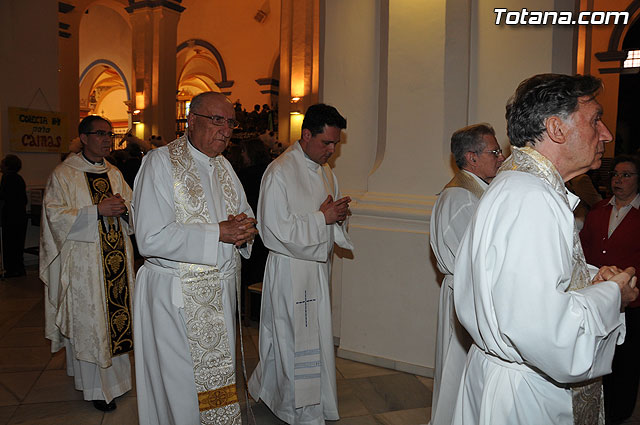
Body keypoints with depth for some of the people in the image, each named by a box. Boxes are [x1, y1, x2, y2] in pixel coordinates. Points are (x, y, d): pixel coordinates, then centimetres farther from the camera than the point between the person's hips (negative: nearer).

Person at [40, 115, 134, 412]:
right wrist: (97, 210, -20)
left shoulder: (114, 174, 13)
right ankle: (97, 387, 15)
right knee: (89, 321, 1)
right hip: (84, 261, -5)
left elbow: (133, 207, 15)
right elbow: (55, 215, -11)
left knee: (116, 314, 8)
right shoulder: (64, 175, -4)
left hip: (116, 258, 5)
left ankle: (116, 374, 24)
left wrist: (123, 207, -9)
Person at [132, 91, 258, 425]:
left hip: (220, 294, 7)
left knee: (219, 379, 16)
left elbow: (247, 214, 18)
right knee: (181, 385, 6)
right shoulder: (161, 162, -12)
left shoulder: (223, 166, 10)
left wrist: (245, 228, -7)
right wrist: (218, 233, -22)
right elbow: (151, 239, -20)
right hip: (175, 296, -6)